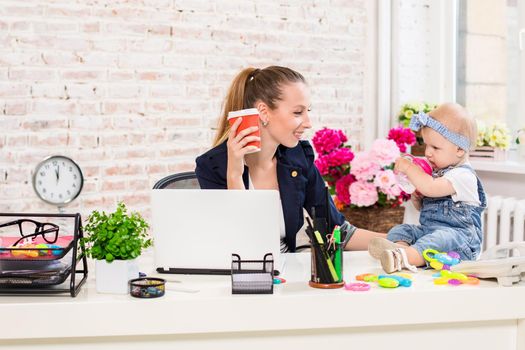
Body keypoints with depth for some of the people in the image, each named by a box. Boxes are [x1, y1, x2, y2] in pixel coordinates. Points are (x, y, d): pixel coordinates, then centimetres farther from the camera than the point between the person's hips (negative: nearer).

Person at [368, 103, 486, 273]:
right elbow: (422, 206, 28)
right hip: (427, 230, 9)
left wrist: (409, 168, -14)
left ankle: (403, 257, -60)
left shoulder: (463, 175, -12)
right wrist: (417, 197, 4)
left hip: (458, 234, -9)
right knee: (400, 230, -7)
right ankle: (400, 247, -41)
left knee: (440, 238, -36)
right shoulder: (437, 171, 17)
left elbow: (430, 188, -27)